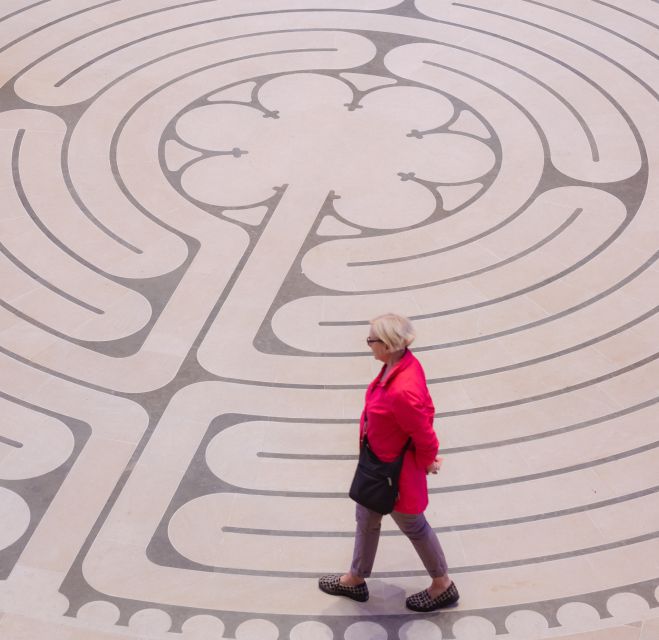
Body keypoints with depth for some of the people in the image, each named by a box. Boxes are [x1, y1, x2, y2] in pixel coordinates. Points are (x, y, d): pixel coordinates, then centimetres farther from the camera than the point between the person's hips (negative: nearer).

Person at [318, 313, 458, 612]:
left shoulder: (402, 392, -40)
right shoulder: (405, 362, -12)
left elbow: (425, 436, -27)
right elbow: (425, 408, 0)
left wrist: (425, 461, -6)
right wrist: (426, 452, 6)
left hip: (395, 470, -9)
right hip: (377, 460, 9)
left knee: (412, 526, 16)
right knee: (366, 518, 27)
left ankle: (443, 586, 40)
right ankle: (355, 579, 49)